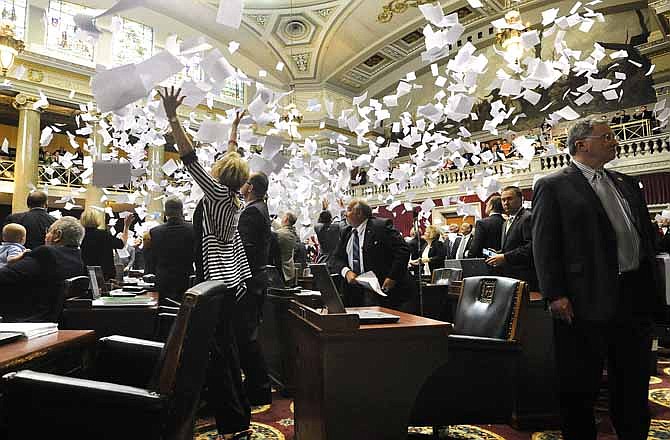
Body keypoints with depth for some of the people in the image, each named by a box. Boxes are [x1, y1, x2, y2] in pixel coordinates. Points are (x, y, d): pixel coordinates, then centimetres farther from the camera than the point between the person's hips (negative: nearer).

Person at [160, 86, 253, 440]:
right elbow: (232, 159, 24)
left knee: (216, 352, -6)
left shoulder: (217, 195, -12)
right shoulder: (232, 197, 9)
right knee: (226, 347, 16)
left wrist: (172, 117, -17)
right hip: (230, 282, 9)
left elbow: (191, 159, -18)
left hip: (217, 284, -9)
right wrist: (233, 130, 36)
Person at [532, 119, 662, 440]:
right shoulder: (553, 186, -5)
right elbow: (544, 244, -11)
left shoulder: (627, 184, 16)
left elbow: (647, 234, 17)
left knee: (634, 382, 18)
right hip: (587, 301, -6)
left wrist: (652, 287, 11)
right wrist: (554, 294, -17)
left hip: (636, 297, 7)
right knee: (580, 387, 7)